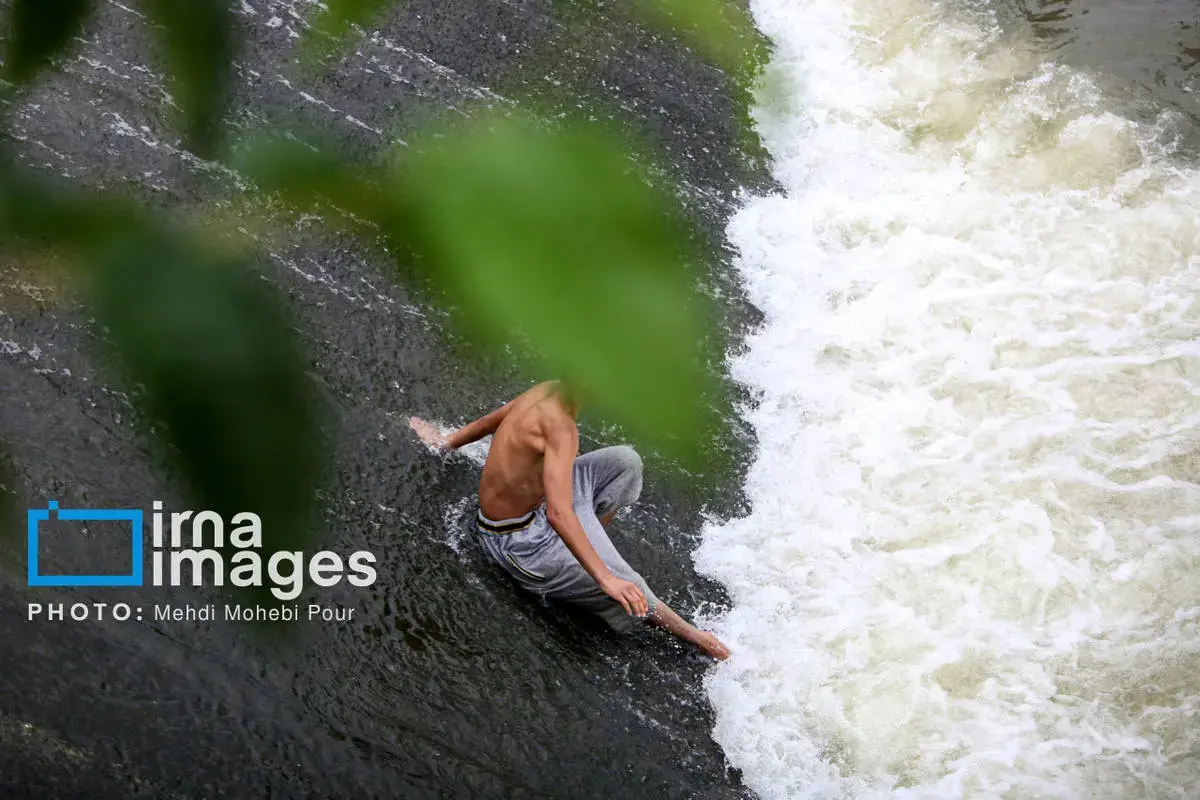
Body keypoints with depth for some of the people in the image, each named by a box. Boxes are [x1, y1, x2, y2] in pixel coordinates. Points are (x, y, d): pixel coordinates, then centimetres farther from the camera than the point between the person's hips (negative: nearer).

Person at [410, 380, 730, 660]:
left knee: (625, 461, 1)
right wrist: (605, 578, -43)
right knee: (627, 592, -13)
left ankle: (591, 538, 11)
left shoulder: (548, 390, -7)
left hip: (533, 502, 9)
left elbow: (487, 422, 11)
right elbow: (558, 513, -42)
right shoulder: (560, 427, -33)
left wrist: (445, 444, 28)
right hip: (518, 541, -9)